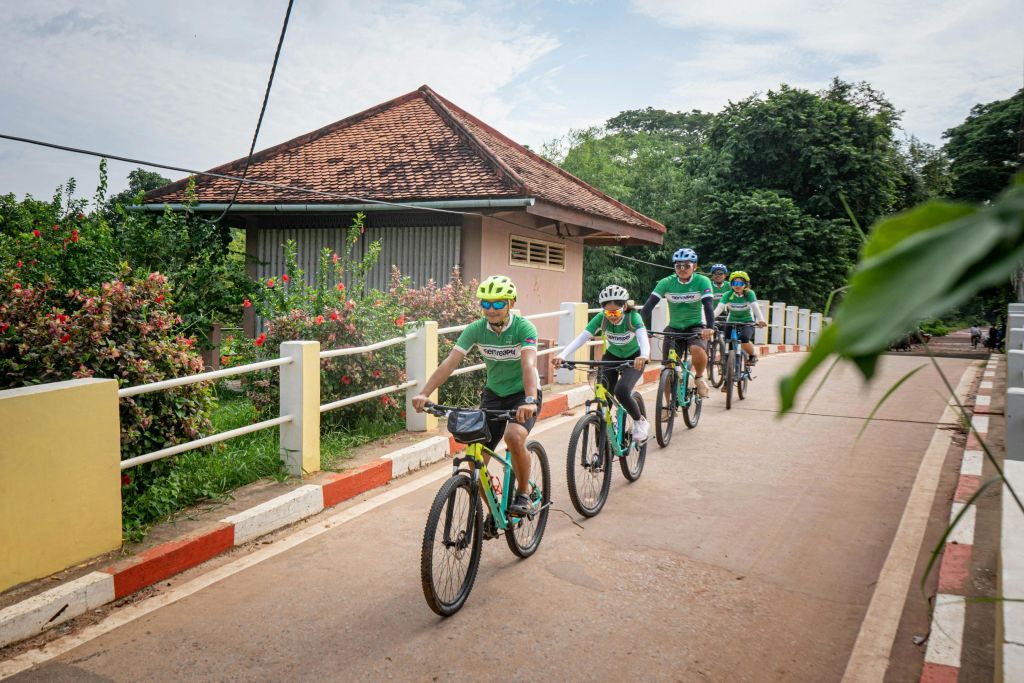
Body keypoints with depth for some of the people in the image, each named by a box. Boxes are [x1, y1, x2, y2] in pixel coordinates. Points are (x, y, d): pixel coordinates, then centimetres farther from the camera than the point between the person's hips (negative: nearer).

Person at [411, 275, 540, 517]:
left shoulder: (524, 328, -22)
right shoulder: (476, 329, -13)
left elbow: (528, 365, -37)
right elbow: (450, 362, -21)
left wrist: (530, 400, -55)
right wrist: (424, 393, -34)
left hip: (523, 394, -4)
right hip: (493, 393, 4)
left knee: (514, 436, -33)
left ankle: (524, 492, -7)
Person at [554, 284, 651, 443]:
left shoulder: (633, 317, -30)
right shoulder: (601, 318, -23)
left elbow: (643, 337, -47)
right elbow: (581, 338, -34)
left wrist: (644, 356, -69)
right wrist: (562, 355, -50)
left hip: (634, 358, -3)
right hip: (612, 356, 4)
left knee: (621, 391, -26)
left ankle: (640, 421, 1)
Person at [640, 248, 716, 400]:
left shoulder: (702, 281, -13)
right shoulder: (666, 283, -10)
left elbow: (708, 305, -25)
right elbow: (649, 304, -19)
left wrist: (710, 328, -43)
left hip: (695, 326, -2)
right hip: (674, 328, 2)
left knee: (697, 349, -34)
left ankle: (699, 377, -2)